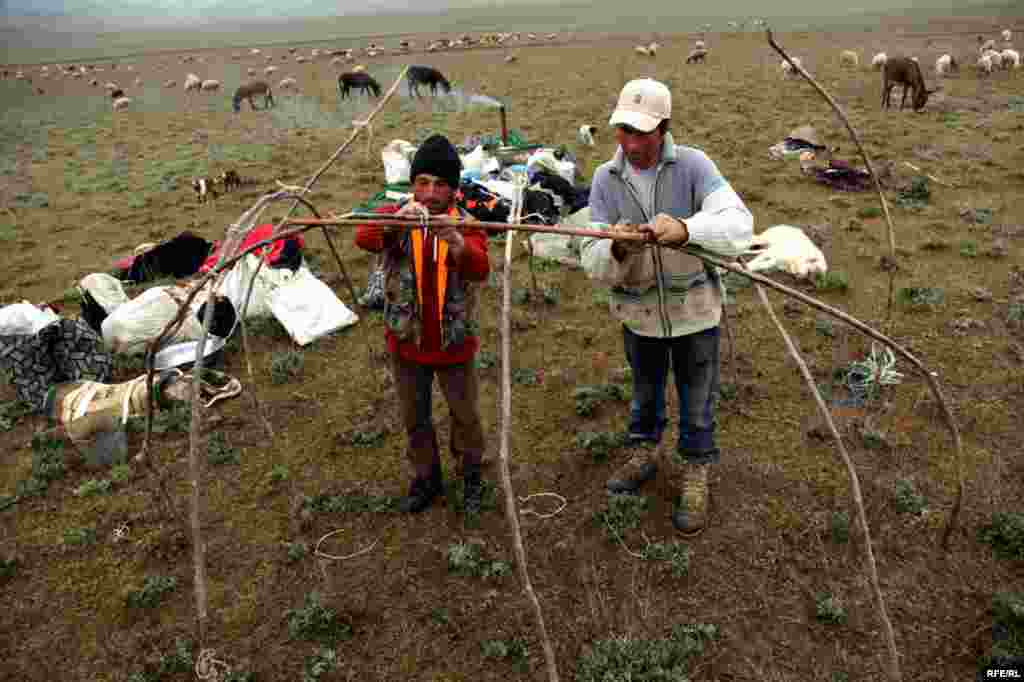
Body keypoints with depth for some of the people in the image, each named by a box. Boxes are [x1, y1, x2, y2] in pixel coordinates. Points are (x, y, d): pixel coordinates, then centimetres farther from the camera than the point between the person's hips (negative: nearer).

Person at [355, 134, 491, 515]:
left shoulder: (465, 225, -10)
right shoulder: (395, 217, -9)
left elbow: (480, 269, -28)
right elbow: (363, 238, -30)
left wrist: (457, 243, -50)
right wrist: (396, 220, -51)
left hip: (454, 343, -1)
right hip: (406, 342, 1)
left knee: (465, 415, 16)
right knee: (414, 418, 18)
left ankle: (471, 475, 43)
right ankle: (427, 477, 42)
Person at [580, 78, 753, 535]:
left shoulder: (692, 166, -15)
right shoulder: (605, 179, -8)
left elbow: (739, 225, -28)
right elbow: (591, 260, -12)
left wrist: (685, 228, -45)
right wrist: (615, 250, -35)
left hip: (694, 309, -2)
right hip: (637, 311, 2)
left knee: (697, 403, 13)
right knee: (644, 393, 24)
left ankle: (694, 475, 36)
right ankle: (644, 452, 49)